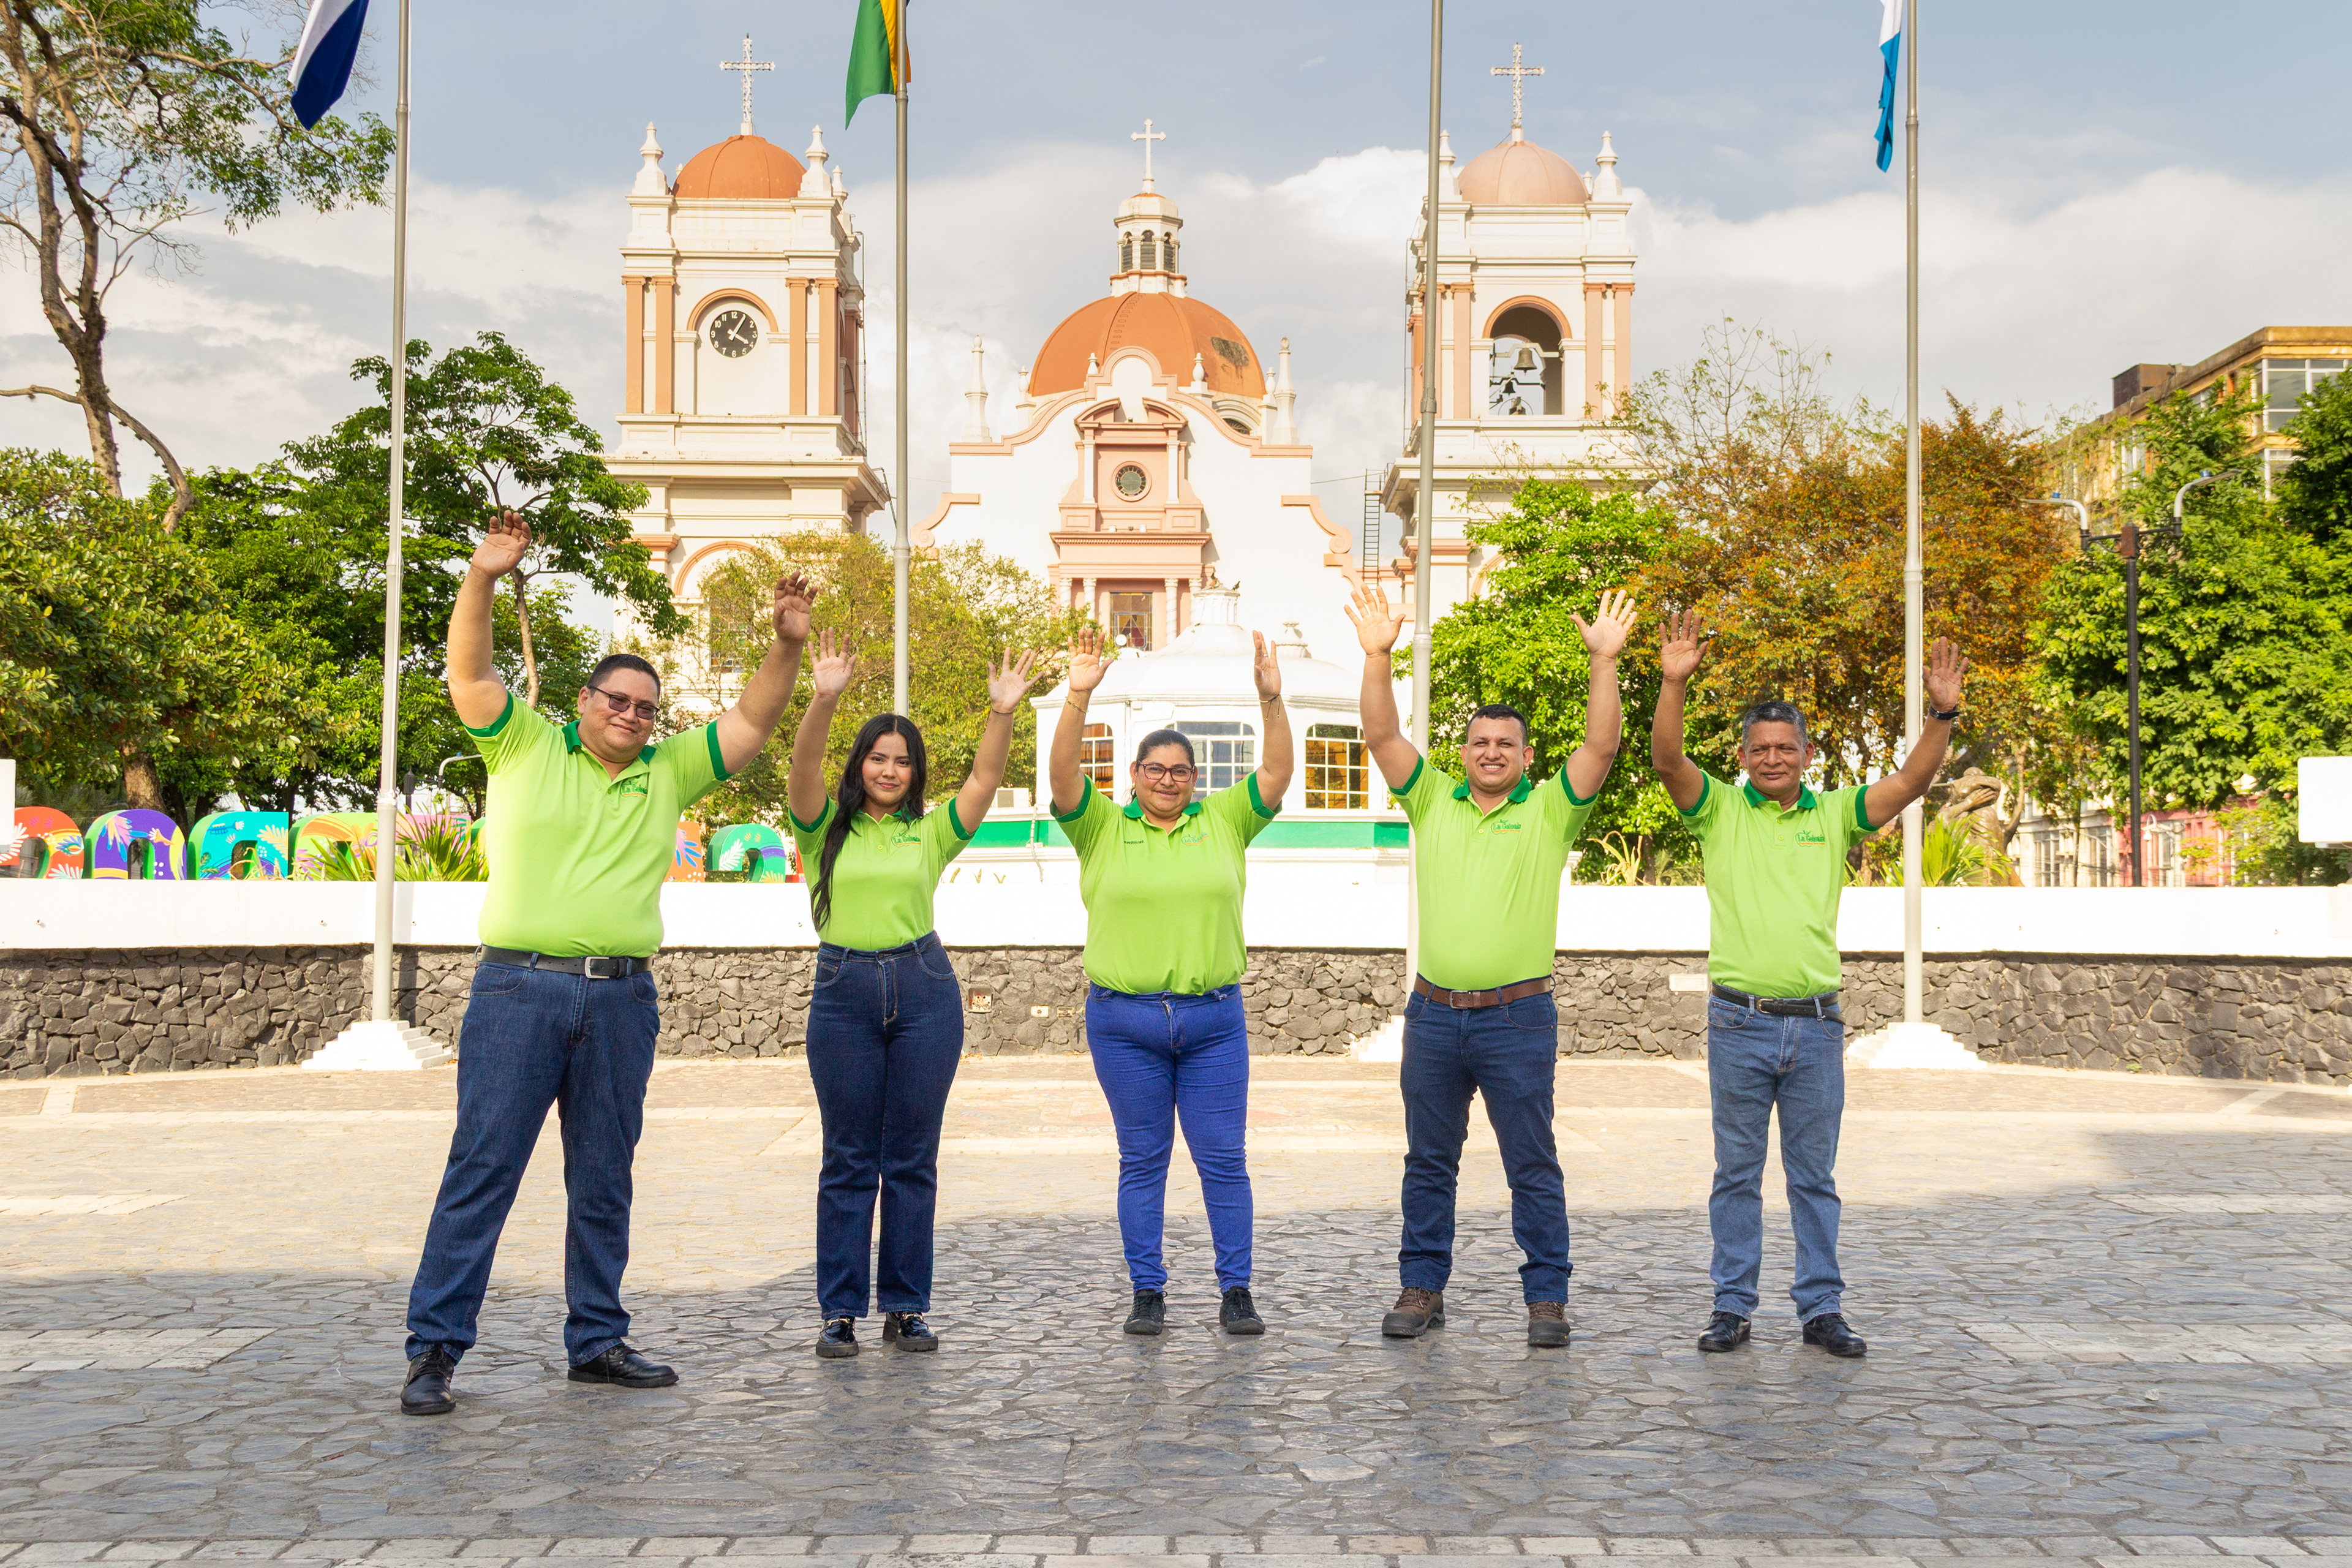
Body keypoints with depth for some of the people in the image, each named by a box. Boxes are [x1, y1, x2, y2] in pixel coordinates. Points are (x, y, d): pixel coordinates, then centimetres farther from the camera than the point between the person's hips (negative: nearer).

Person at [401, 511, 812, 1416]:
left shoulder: (669, 772, 14)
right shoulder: (527, 747, 5)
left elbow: (752, 724, 13)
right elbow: (469, 674, -6)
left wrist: (787, 648, -1)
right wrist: (483, 579, -19)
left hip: (621, 1000, 4)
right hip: (519, 990, -4)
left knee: (604, 1181, 10)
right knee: (481, 1168, -4)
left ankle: (597, 1341, 20)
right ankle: (435, 1348, 1)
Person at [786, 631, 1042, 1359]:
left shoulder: (930, 832, 9)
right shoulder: (827, 829, 5)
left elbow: (985, 779, -2)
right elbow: (804, 770, -12)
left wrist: (1002, 714, -16)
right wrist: (824, 700, -27)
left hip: (923, 989, 1)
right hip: (844, 991, -1)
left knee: (912, 1158, 5)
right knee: (849, 1159, 3)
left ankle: (906, 1308, 14)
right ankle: (840, 1311, 10)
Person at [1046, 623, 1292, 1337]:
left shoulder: (1223, 821, 8)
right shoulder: (1103, 827, 5)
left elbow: (1277, 775, -2)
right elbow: (1063, 774, -10)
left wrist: (1271, 698, -15)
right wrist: (1079, 696, -22)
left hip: (1213, 1017, 1)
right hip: (1124, 1021, -1)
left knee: (1224, 1158, 2)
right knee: (1142, 1161, 7)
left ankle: (1236, 1292, 11)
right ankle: (1147, 1292, 15)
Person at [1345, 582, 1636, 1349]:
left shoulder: (1549, 812, 3)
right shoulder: (1434, 802, 9)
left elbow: (1602, 746, -9)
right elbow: (1381, 738, 0)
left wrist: (1604, 661, -18)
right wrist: (1378, 655, -10)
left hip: (1517, 1018, -3)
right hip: (1434, 1015, 3)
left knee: (1532, 1165, 2)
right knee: (1429, 1162, 10)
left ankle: (1547, 1297, 10)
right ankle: (1422, 1289, 20)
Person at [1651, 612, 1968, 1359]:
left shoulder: (1835, 814, 8)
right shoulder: (1720, 808, 3)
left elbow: (1912, 781, -3)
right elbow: (1667, 759, -13)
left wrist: (1942, 714, -17)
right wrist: (1674, 685, -27)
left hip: (1816, 1024, 2)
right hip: (1740, 1022, -1)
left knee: (1815, 1177, 8)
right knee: (1737, 1174, 7)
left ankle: (1821, 1308, 16)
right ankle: (1733, 1306, 14)